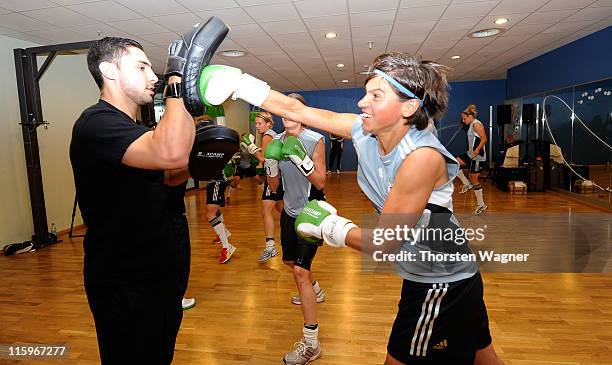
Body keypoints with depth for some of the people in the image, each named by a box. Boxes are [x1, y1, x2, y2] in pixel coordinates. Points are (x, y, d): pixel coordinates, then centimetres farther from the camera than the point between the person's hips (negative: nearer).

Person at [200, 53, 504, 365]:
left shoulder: (422, 156, -30)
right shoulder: (364, 130, -10)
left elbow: (384, 243, -25)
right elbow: (297, 111, -5)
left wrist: (327, 226, -14)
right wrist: (239, 83, -5)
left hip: (441, 286, -7)